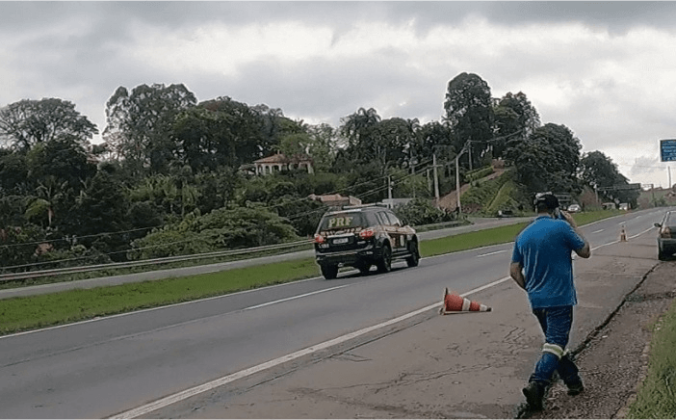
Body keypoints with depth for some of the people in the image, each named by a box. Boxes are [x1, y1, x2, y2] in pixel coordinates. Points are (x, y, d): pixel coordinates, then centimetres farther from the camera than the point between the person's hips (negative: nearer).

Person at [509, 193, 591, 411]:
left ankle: (573, 382, 28)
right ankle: (537, 384, -26)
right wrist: (573, 225, 11)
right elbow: (585, 252, 4)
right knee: (555, 344, -9)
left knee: (555, 340, 20)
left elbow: (514, 271, 8)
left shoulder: (523, 235, 8)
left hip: (537, 301, 6)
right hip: (559, 298, -6)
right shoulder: (561, 227, -9)